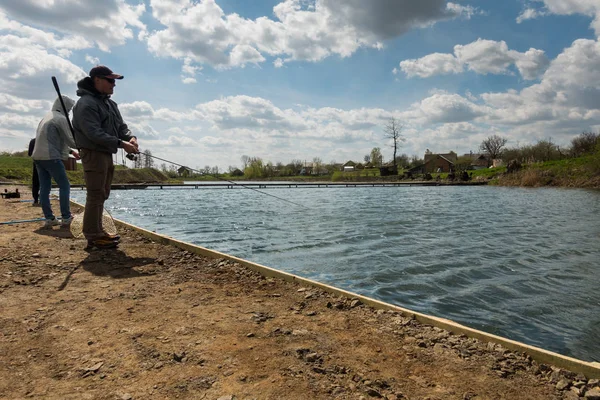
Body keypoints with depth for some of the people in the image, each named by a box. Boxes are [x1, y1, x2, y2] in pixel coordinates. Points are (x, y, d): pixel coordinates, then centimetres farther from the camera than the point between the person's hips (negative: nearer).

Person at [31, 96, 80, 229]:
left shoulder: (47, 117, 20)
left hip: (38, 157, 9)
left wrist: (71, 151, 24)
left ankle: (49, 218, 7)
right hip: (51, 157, -9)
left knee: (44, 188, 6)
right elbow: (71, 140, -8)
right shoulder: (61, 119, -7)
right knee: (64, 186, -3)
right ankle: (66, 218, -4)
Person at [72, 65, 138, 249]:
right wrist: (121, 144, -26)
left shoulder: (109, 103, 16)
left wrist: (131, 137, -8)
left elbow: (121, 126, 14)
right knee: (95, 195, -8)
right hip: (93, 153, -10)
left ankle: (98, 232, 24)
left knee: (102, 195, 14)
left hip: (106, 154, 10)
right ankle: (93, 236, -3)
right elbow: (94, 133, -22)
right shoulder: (86, 103, -13)